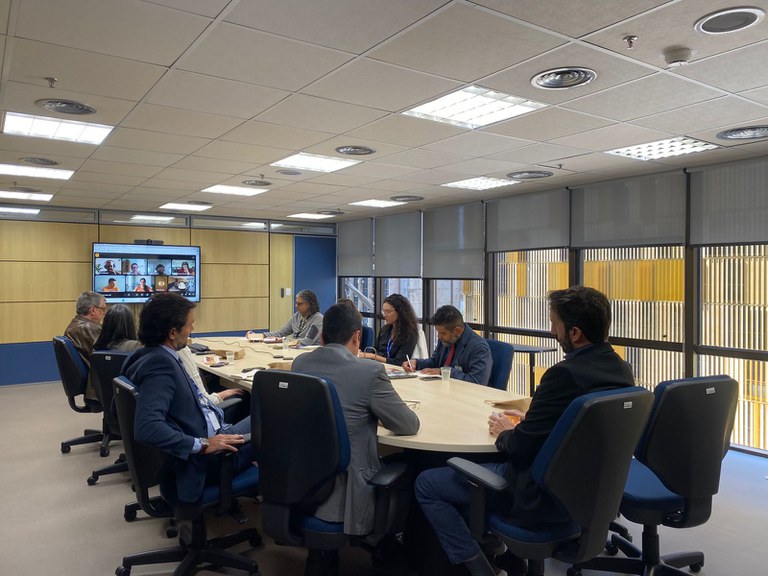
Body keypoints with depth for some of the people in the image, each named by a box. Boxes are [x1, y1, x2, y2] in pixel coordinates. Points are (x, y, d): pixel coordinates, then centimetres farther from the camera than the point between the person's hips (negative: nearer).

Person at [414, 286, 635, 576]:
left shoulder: (566, 373, -27)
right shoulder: (621, 369, -1)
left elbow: (521, 445, -21)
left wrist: (504, 433, -1)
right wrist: (527, 420, 9)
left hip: (543, 497, -9)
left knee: (426, 484, 1)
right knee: (474, 465, 31)